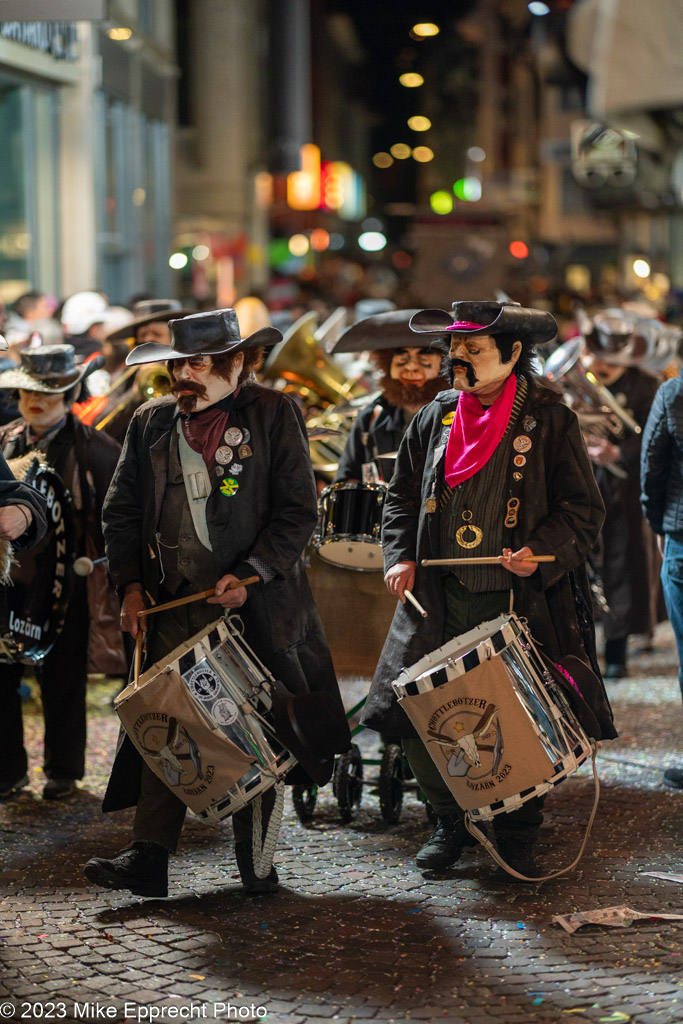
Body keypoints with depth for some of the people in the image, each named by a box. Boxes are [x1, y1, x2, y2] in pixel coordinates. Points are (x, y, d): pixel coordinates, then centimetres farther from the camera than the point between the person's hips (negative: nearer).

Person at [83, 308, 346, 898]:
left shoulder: (273, 415, -1)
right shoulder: (152, 423, 11)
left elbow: (297, 510, -5)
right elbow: (122, 511, 15)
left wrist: (250, 575, -14)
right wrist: (131, 584, 3)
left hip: (254, 605, -3)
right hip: (173, 605, 3)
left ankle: (256, 860, 15)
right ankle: (149, 859, -3)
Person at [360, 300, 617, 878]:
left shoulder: (549, 419, -3)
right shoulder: (436, 417, 10)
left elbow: (583, 509, -3)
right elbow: (403, 495, 19)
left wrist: (541, 552, -19)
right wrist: (401, 556, 4)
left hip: (523, 602, -3)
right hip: (442, 600, 4)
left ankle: (519, 832, 22)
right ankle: (454, 820, 20)